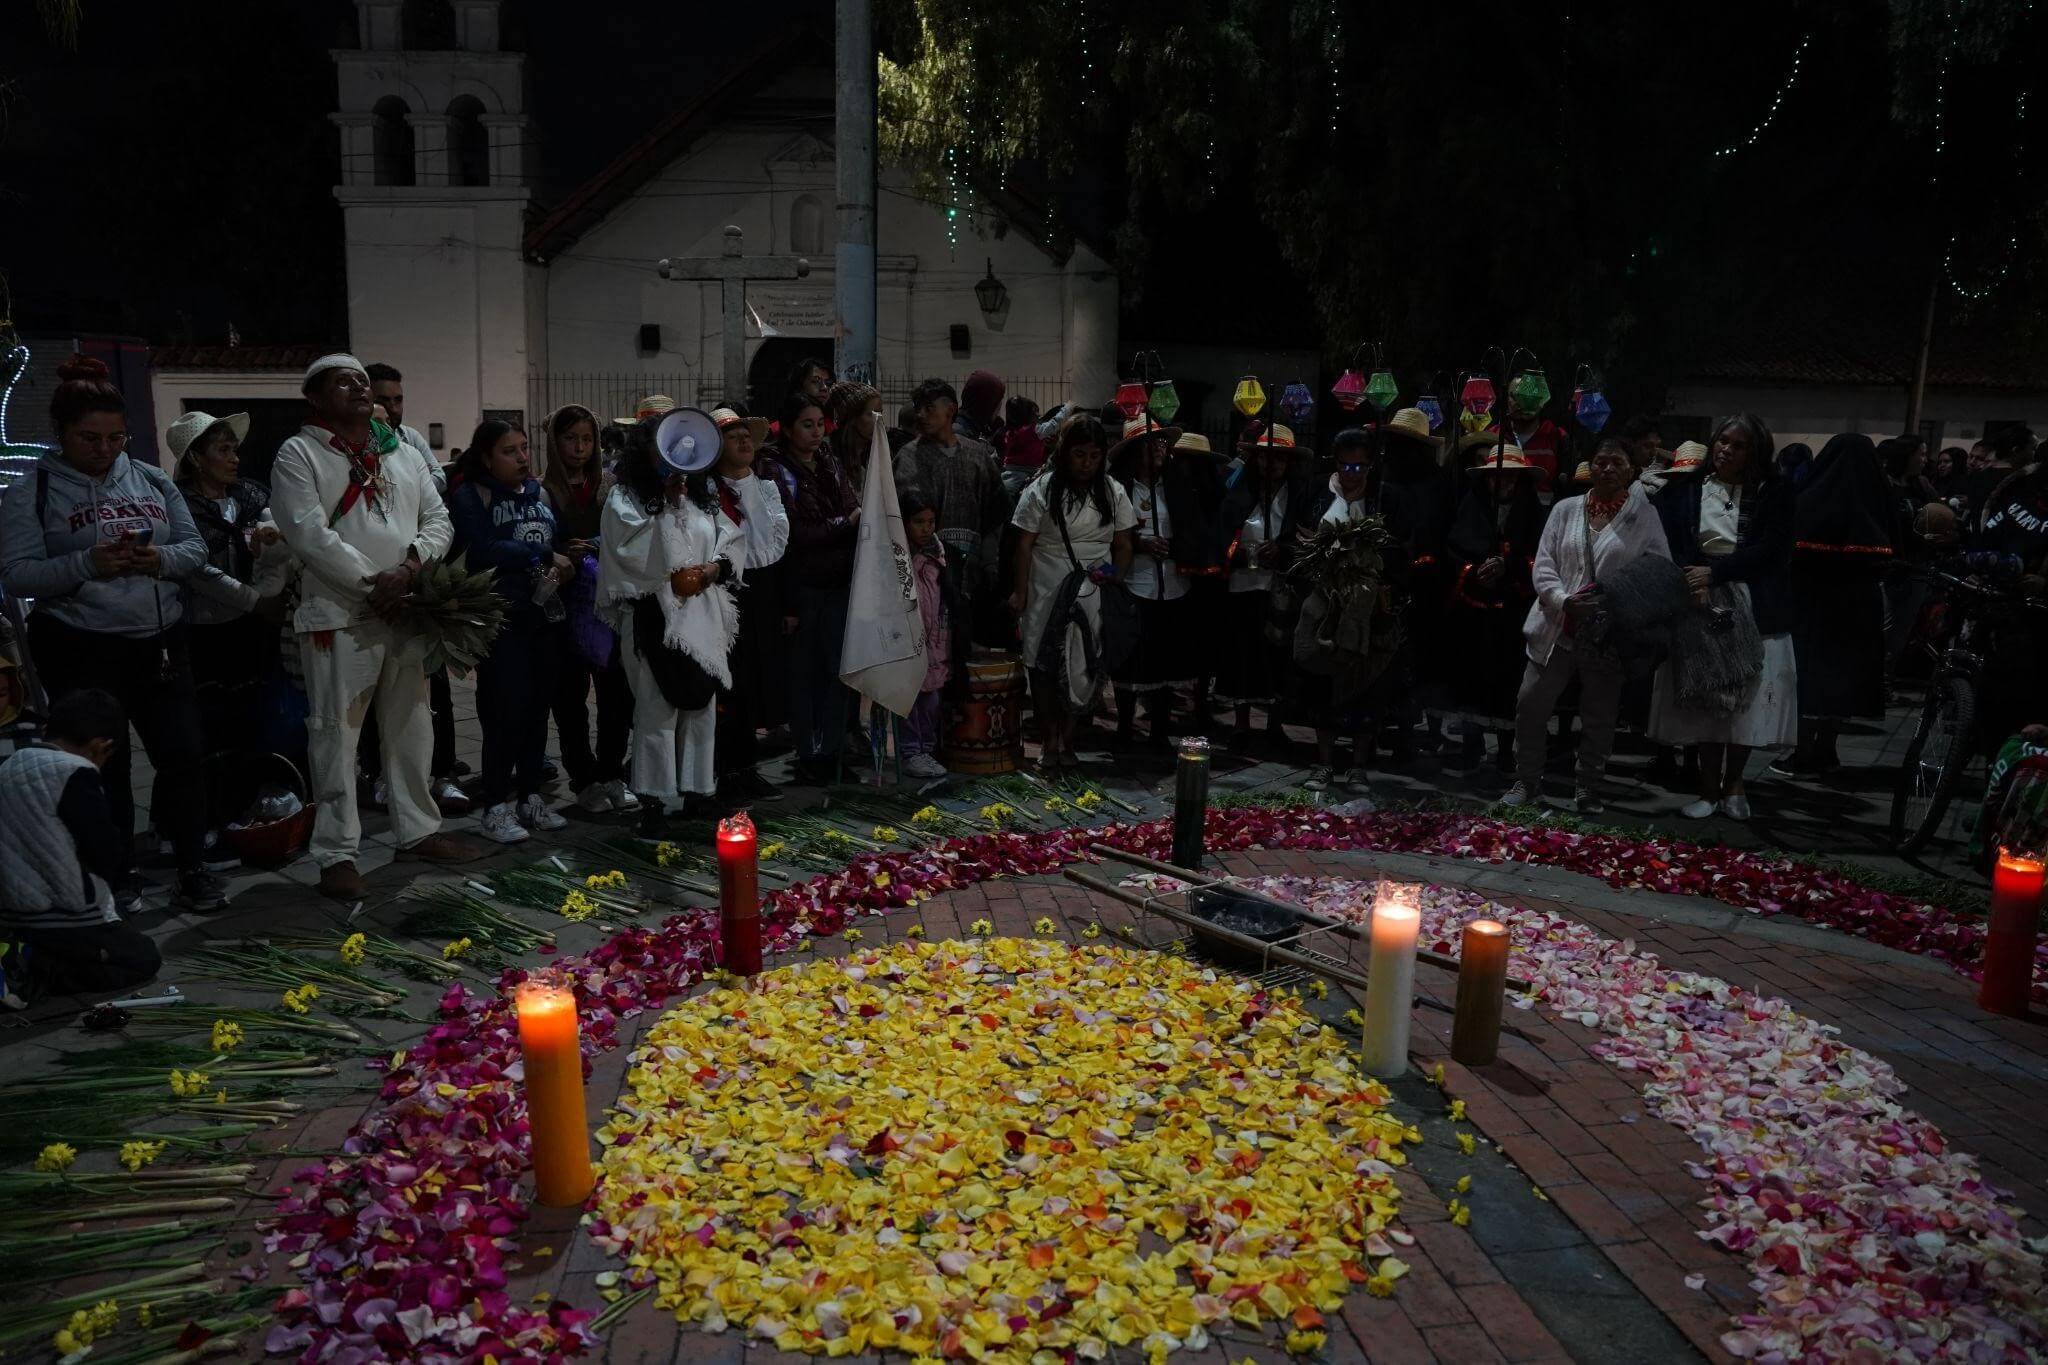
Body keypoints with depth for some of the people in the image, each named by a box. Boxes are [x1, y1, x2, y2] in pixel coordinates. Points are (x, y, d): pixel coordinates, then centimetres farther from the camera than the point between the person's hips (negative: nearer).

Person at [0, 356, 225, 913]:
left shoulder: (153, 481, 8)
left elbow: (195, 548, 8)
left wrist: (161, 559, -14)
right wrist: (87, 563, -23)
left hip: (161, 640, 3)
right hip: (81, 651, -3)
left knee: (182, 754, 3)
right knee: (106, 764, 7)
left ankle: (192, 866, 16)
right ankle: (120, 875, 21)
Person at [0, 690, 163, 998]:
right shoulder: (75, 773, -19)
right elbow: (112, 858, -17)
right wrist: (118, 848, 5)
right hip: (62, 920, -8)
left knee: (128, 945, 25)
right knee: (144, 958, 10)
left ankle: (28, 957, 4)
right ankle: (42, 969, -8)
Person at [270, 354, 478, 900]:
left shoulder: (402, 455, 16)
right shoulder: (299, 455, -2)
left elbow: (438, 520, 8)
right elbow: (309, 533, -13)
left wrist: (407, 569, -11)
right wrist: (373, 583, -16)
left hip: (407, 613, 6)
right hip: (339, 617, -6)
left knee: (411, 728, 13)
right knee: (336, 735, -2)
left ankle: (418, 830, 27)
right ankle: (336, 854, 6)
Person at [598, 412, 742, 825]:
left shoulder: (702, 497, 16)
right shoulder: (625, 498, 1)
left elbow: (734, 543, 12)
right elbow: (633, 552, -13)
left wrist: (712, 569, -7)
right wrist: (669, 504, -11)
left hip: (704, 616, 5)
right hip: (655, 617, -5)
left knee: (701, 706, 9)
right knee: (657, 710, -5)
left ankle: (697, 790, 19)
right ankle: (653, 800, 2)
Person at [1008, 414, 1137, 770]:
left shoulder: (1113, 492, 8)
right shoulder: (1042, 490, -1)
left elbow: (1123, 545, 11)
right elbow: (1025, 545, -2)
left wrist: (1114, 574, -6)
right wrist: (1020, 592, -6)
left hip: (1093, 596, 2)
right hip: (1047, 593, -2)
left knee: (1080, 667, 2)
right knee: (1044, 665, 1)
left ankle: (1067, 739, 13)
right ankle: (1049, 741, 12)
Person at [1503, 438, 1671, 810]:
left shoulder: (1645, 517, 4)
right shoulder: (1565, 510, 8)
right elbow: (1543, 565, 3)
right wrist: (1564, 601, -14)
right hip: (1557, 629, 1)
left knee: (1599, 717, 8)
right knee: (1530, 705, 0)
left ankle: (1589, 790, 22)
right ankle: (1527, 782, 16)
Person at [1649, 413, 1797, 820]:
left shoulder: (1773, 494, 4)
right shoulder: (1684, 491, 7)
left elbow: (1770, 549, -5)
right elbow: (1670, 547, 1)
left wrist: (1713, 571, -15)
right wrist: (1691, 581, -17)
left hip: (1754, 610, -1)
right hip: (1702, 607, 1)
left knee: (1748, 696, 1)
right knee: (1704, 698, 2)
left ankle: (1733, 781, 19)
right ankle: (1710, 787, 13)